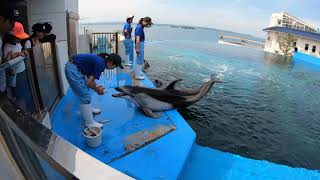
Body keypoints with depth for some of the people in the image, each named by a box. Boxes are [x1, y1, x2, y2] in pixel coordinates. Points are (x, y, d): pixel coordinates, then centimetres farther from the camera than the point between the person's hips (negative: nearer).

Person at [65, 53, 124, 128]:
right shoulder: (101, 64, -19)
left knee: (85, 92, 25)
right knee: (86, 96, -5)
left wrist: (96, 87, 14)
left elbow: (89, 74, 20)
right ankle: (89, 122, 5)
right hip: (73, 69, -10)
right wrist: (98, 90, -1)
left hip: (72, 67, 10)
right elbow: (89, 82, -18)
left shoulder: (100, 60, 8)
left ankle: (88, 109, 45)